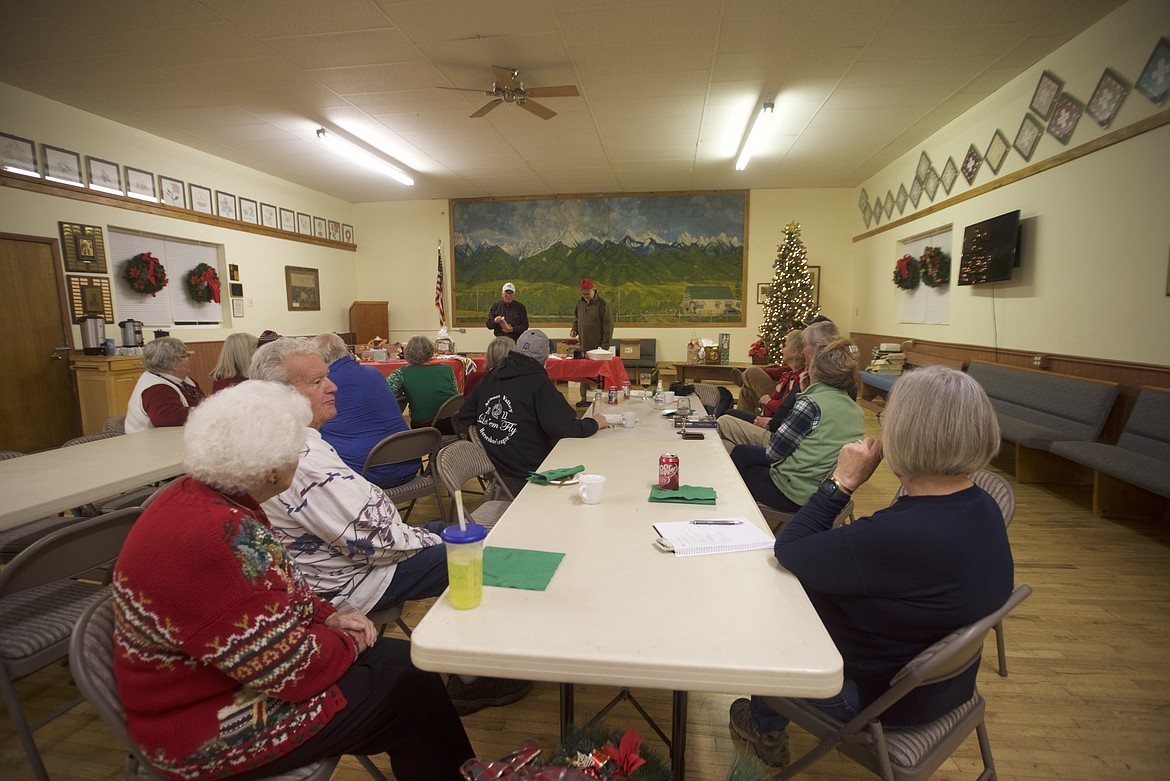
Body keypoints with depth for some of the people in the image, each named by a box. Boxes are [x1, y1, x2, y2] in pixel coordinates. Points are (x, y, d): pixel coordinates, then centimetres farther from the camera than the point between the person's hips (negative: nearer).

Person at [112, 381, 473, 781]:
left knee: (407, 658, 8)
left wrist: (328, 616, -1)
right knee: (415, 692, -3)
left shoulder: (199, 496, -2)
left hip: (239, 669, 9)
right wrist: (349, 642, -8)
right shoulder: (219, 538, -34)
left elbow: (276, 589, 12)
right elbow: (293, 670, -27)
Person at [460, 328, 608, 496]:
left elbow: (464, 418, 11)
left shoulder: (491, 377, 3)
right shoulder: (538, 383, -18)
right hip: (527, 475, -7)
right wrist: (595, 423, -5)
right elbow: (564, 429, -22)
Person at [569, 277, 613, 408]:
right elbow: (576, 319, 26)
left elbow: (608, 326, -9)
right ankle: (584, 398, 17)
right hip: (583, 347, 6)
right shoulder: (580, 303, 11)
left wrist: (604, 346, -13)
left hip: (597, 348, -6)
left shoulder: (602, 304, -7)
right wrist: (574, 329, 3)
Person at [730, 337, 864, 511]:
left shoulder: (811, 403, -21)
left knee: (740, 453, 16)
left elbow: (774, 450, -15)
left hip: (799, 494, -8)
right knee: (743, 453, 21)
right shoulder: (855, 409, 2)